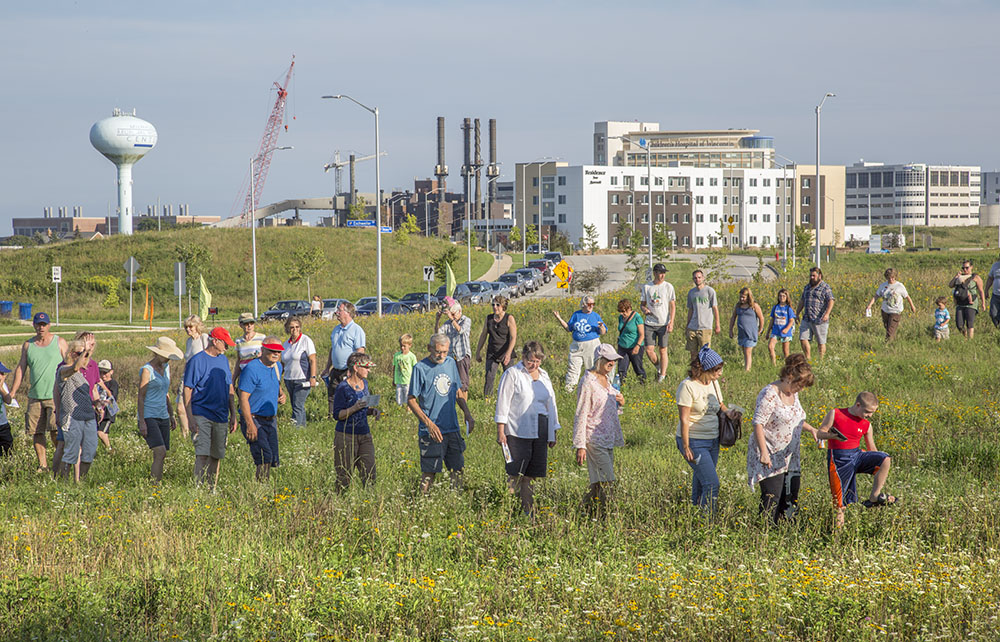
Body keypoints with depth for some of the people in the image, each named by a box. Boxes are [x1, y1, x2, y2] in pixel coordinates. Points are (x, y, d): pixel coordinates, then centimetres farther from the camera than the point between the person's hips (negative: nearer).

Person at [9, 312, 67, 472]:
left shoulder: (60, 342, 5)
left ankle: (60, 458, 4)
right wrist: (12, 392, 5)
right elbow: (21, 368, 12)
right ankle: (42, 465, 9)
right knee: (36, 432, 1)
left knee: (55, 429, -14)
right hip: (35, 397, 3)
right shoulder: (28, 345, 12)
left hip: (56, 396, -3)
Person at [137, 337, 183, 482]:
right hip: (148, 416, -8)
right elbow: (141, 397, -10)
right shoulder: (147, 370, -9)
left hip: (162, 416, 8)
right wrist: (141, 422, -15)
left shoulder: (166, 368, 13)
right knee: (160, 452, -20)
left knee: (161, 457, 2)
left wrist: (171, 415, 21)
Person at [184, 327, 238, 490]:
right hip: (201, 415, -7)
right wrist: (190, 418, -14)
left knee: (216, 456, 9)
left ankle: (212, 489, 18)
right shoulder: (197, 361, -8)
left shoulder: (223, 360, 14)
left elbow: (229, 388, 22)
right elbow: (187, 390, -9)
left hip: (221, 416, 7)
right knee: (202, 455, -15)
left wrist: (233, 414, 19)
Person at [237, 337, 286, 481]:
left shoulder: (277, 366, 11)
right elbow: (243, 398, -17)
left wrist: (281, 395, 6)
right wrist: (250, 424, -23)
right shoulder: (251, 369, -15)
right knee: (264, 458, -19)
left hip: (271, 419, 8)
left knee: (273, 461, 6)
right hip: (254, 419, -8)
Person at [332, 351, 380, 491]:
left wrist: (372, 410, 2)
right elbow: (337, 414, -13)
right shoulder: (343, 387, -11)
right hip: (346, 436, -6)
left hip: (364, 435, 6)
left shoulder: (364, 383, 9)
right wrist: (355, 408, -25)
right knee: (344, 477, 0)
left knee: (369, 475, -1)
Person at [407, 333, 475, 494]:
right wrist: (429, 423, -17)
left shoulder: (451, 363, 8)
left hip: (452, 428, 6)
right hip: (431, 432, -6)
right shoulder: (420, 368, -9)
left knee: (458, 469, 9)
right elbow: (411, 400, -9)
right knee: (429, 473, -3)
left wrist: (467, 414, 8)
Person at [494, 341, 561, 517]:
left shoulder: (544, 376, 16)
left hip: (540, 433, 5)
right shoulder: (512, 374, 0)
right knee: (516, 475, -10)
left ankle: (529, 512, 5)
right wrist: (500, 432, -7)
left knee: (530, 476, 3)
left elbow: (550, 404, 23)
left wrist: (552, 434, 21)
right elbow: (503, 403, -2)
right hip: (517, 433, -5)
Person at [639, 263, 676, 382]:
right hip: (650, 324, 2)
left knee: (662, 350, 0)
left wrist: (671, 323, -9)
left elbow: (673, 306, 1)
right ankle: (659, 367, 20)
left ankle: (662, 375, 8)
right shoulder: (646, 287, 6)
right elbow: (642, 304, 14)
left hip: (664, 323, -2)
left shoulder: (668, 287, 1)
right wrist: (644, 309, -11)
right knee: (649, 350, -4)